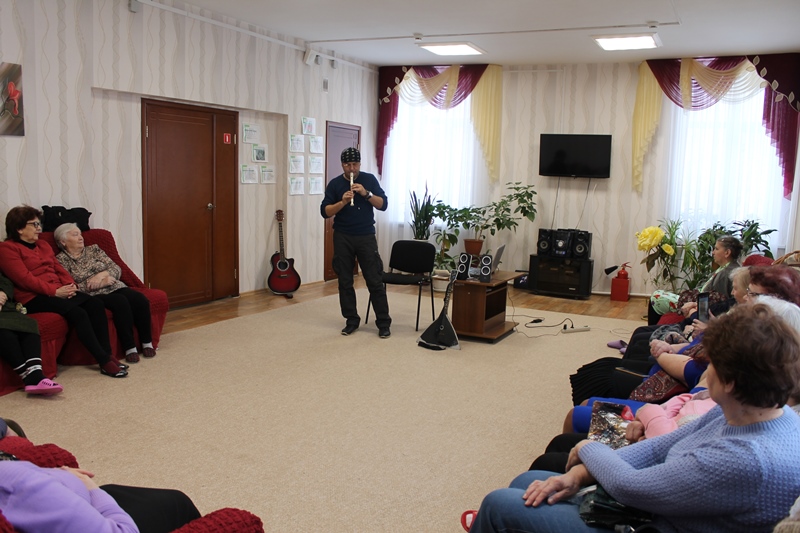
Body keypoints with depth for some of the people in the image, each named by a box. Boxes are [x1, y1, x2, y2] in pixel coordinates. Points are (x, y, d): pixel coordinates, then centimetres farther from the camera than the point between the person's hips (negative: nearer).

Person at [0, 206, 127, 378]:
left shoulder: (43, 245, 23)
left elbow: (59, 268, 18)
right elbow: (24, 278, -13)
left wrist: (70, 285, -4)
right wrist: (55, 291, -20)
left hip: (58, 292, 7)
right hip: (33, 297, -7)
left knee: (95, 304, -19)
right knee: (77, 313, -30)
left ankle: (108, 356, -21)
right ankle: (105, 362, -29)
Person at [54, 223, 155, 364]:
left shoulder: (93, 249, 18)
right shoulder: (61, 260, 4)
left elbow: (116, 268, 10)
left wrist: (103, 274, -11)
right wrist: (102, 283, -12)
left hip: (115, 287, 5)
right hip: (94, 295, -5)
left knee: (140, 299, -25)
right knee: (121, 301, -35)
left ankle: (147, 342, -13)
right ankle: (129, 348, -28)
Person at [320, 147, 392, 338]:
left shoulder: (369, 179, 3)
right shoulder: (335, 184, 3)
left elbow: (383, 205, -3)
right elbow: (325, 212, -4)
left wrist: (366, 193, -18)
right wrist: (342, 202, -19)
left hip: (366, 236, -1)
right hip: (342, 238, 1)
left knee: (375, 280, -3)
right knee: (345, 281, 5)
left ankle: (383, 322, 4)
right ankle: (351, 320, 17)